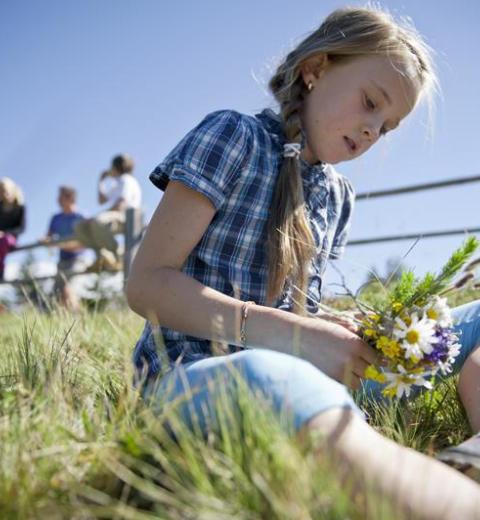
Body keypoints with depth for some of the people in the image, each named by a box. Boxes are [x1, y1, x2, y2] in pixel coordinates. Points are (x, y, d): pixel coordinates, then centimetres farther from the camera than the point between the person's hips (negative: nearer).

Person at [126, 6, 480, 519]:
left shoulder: (338, 198, 15)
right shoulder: (234, 136, -4)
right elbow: (146, 283, -12)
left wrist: (345, 334, -4)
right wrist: (289, 333, -21)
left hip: (294, 367, 7)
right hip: (193, 370, -6)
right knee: (266, 376, -42)